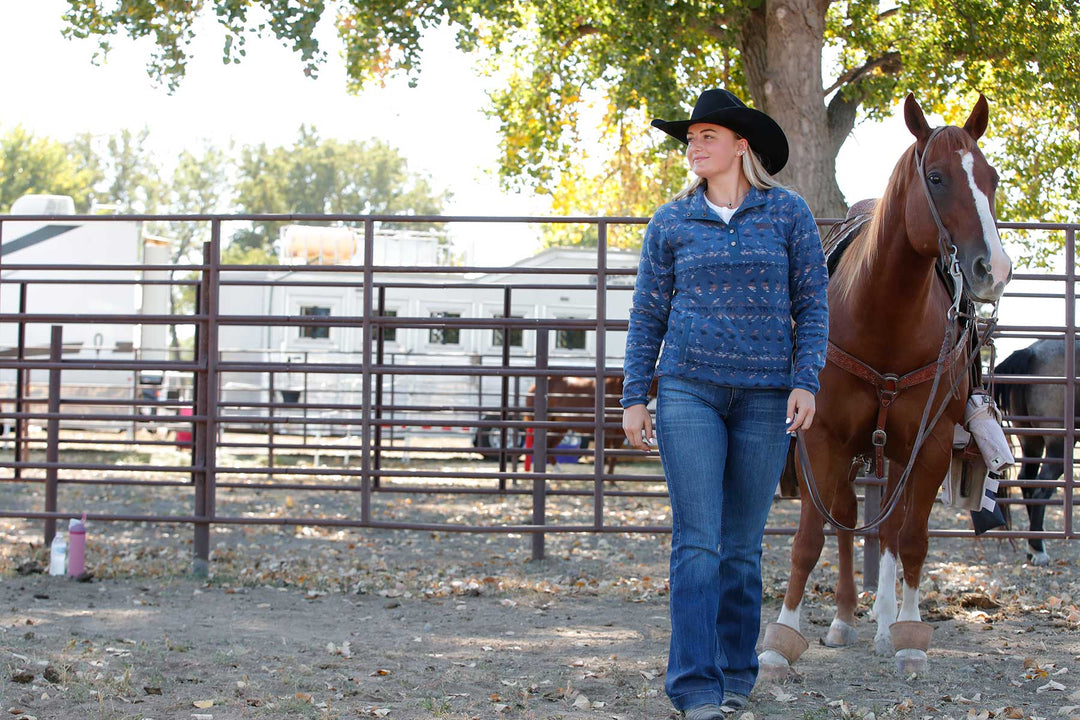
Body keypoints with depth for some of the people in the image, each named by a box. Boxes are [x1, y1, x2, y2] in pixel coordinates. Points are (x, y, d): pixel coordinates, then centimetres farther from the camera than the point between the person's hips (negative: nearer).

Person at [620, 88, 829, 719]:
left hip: (765, 399, 0)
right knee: (698, 542, -8)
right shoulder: (671, 224, 5)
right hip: (688, 391, 0)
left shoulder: (788, 213, 3)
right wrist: (634, 398, 2)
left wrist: (805, 381, -8)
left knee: (743, 547, 8)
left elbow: (812, 305, 3)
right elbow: (648, 315, 8)